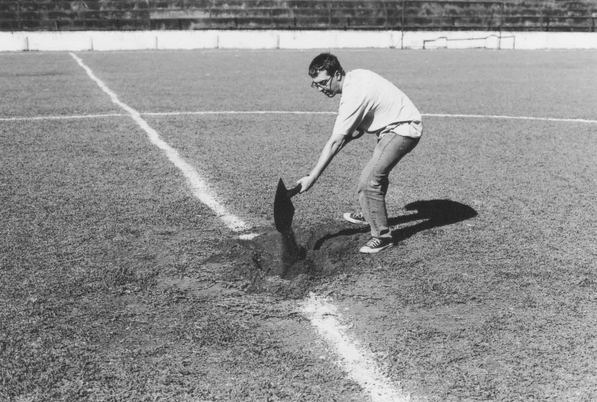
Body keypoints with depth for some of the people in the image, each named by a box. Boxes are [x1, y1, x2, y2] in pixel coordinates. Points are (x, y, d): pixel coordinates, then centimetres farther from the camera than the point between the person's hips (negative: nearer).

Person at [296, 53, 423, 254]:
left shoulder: (353, 95, -27)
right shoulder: (355, 76, 1)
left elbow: (335, 143, -28)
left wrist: (312, 178, -26)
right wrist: (356, 131, -10)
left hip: (402, 130, -11)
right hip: (397, 125, 11)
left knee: (368, 182, -18)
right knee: (377, 173, 27)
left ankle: (382, 236, -8)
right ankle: (369, 214, 48)